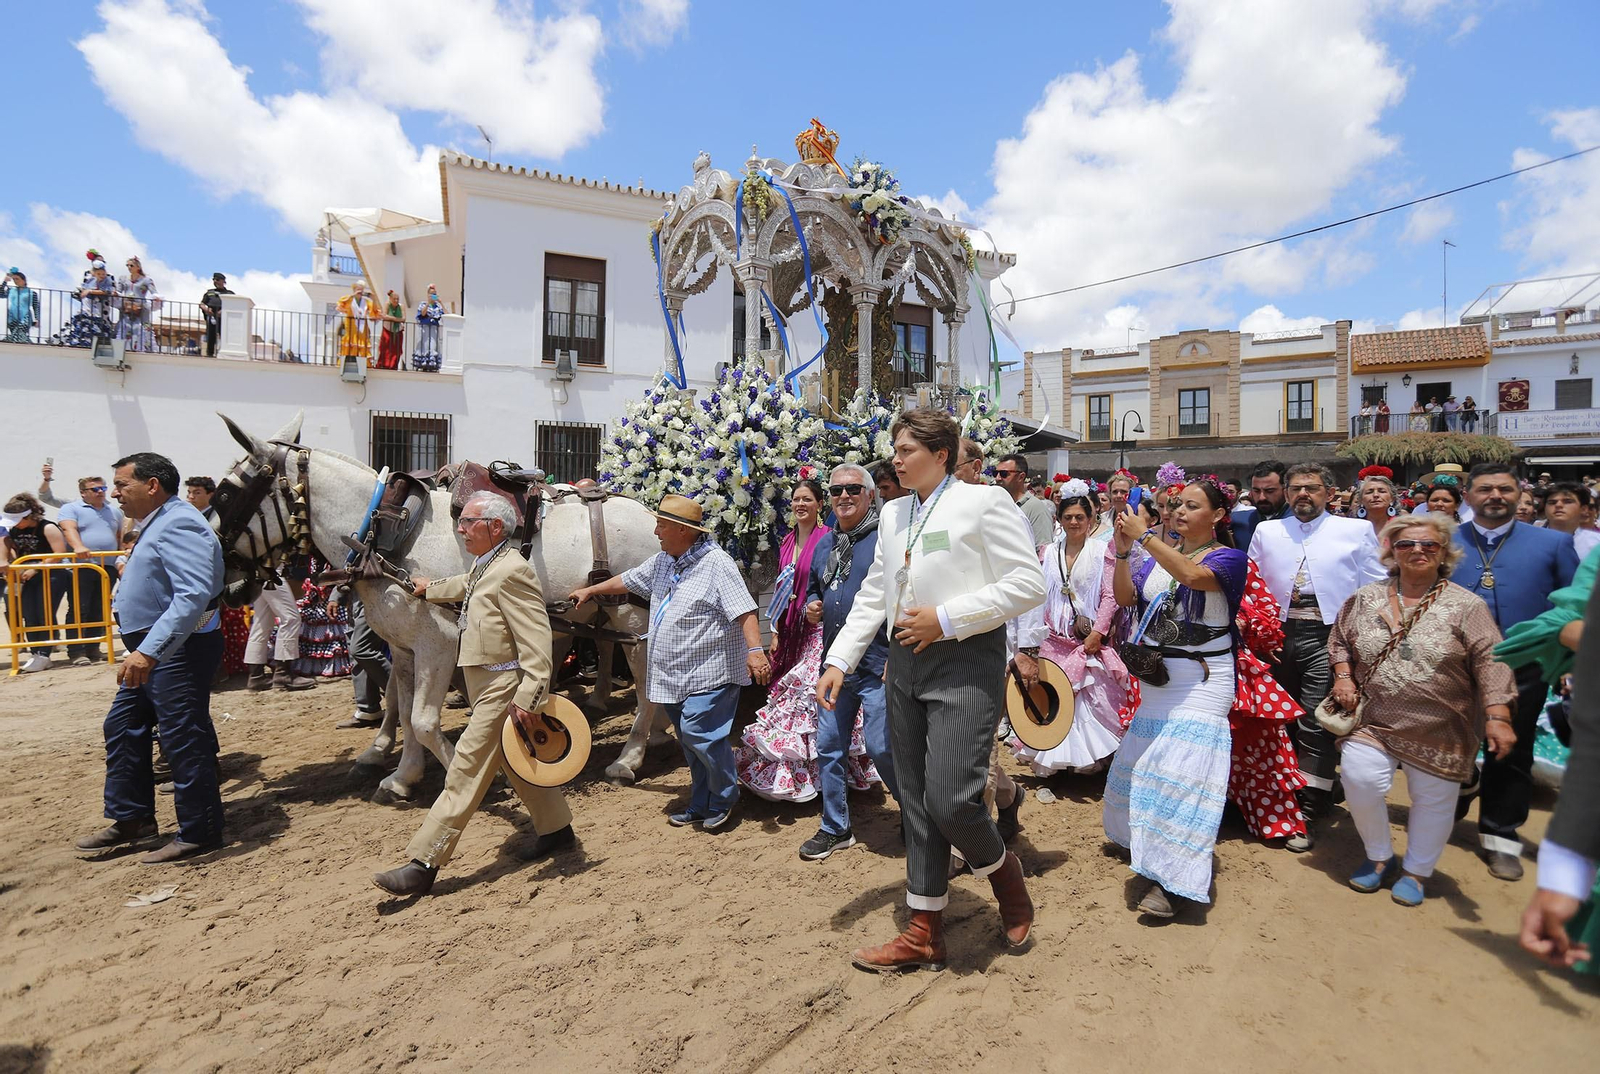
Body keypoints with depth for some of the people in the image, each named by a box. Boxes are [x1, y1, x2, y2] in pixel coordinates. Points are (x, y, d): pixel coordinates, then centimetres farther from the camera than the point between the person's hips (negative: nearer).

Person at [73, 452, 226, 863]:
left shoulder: (178, 525, -18)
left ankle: (198, 833, 8)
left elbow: (194, 595, -30)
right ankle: (131, 819, 31)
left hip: (178, 650, -11)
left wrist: (148, 650, -33)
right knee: (122, 727, 18)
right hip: (154, 650, 11)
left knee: (183, 738, -3)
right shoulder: (157, 524, 16)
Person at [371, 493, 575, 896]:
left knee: (465, 772, -4)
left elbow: (536, 640, -26)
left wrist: (529, 696, -30)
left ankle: (424, 865, 4)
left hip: (502, 690, -10)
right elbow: (467, 586, 35)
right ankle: (557, 829, 34)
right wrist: (430, 588, 48)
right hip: (486, 683, 10)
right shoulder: (483, 566, 9)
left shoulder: (512, 571, -22)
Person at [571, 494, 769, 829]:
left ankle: (723, 801, 8)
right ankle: (701, 806, 27)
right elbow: (626, 580, 28)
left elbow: (744, 610, -22)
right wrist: (589, 591, 37)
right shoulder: (661, 562, 12)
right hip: (674, 675, 8)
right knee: (691, 741, 14)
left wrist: (755, 650, -32)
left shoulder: (716, 563, -15)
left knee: (699, 734, -14)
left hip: (708, 672, -8)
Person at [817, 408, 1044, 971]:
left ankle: (1003, 870, 23)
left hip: (965, 663, -6)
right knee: (916, 803, 11)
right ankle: (924, 932, 25)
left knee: (950, 799, -11)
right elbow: (873, 594, 17)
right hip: (905, 663, 7)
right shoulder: (893, 514, 15)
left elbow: (1029, 583, -10)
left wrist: (947, 619, -15)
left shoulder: (984, 502, -5)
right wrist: (839, 661, 9)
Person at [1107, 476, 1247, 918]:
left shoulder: (1228, 558, -6)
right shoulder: (1157, 552, 8)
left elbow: (1193, 575, -29)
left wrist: (1144, 536, -29)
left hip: (1200, 679, -6)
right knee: (1142, 762, 16)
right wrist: (1123, 552, -12)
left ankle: (1170, 880, -5)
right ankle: (1146, 843, 39)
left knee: (1181, 771, -11)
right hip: (1155, 676, 6)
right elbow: (1125, 597, 0)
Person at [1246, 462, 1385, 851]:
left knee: (1315, 725, -5)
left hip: (1327, 635, -3)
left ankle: (1308, 815, 5)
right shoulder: (1267, 531, 12)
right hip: (1279, 634, 3)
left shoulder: (1356, 530, 5)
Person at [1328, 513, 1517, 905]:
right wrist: (1343, 676, 0)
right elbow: (1340, 640, 15)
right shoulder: (1366, 598, 4)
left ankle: (1417, 870, 33)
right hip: (1374, 721, 1)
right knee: (1360, 779, -12)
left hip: (1439, 730, -1)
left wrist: (1498, 717, -18)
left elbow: (1490, 663, -10)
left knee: (1433, 799, 9)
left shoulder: (1465, 606, -5)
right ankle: (1380, 857, 15)